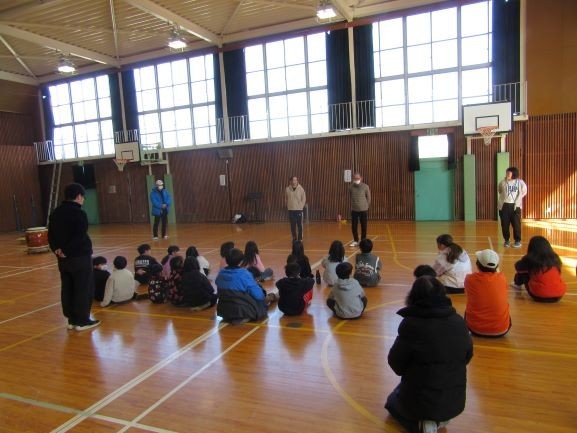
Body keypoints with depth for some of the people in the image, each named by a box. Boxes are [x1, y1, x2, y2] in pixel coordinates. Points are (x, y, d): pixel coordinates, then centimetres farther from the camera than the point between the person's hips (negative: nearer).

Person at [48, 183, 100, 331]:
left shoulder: (56, 213, 10)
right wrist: (66, 251, -14)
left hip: (63, 258, 8)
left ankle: (72, 320, 21)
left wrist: (56, 249, 1)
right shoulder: (79, 213, -15)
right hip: (80, 257, -8)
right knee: (83, 289, 2)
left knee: (67, 289, 13)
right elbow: (80, 237, -22)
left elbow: (51, 235, 11)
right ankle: (82, 321, 8)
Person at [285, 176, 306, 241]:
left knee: (300, 225, -1)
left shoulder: (301, 189, -6)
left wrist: (301, 206, -3)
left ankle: (300, 238, 11)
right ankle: (294, 238, 19)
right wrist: (288, 206, 6)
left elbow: (304, 199, 1)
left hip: (299, 210, -2)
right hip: (291, 210, 2)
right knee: (293, 226, 7)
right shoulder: (287, 189, -2)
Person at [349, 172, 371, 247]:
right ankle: (355, 241, 21)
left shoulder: (365, 187, -8)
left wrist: (366, 206, 5)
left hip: (364, 210, -1)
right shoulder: (351, 187, -4)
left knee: (363, 227, 4)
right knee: (354, 227, 4)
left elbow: (369, 198, 3)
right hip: (354, 210, 1)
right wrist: (352, 206, 8)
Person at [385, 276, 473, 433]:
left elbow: (396, 364, -11)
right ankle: (439, 419, 12)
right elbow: (467, 357, 7)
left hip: (420, 400, -5)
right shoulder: (459, 322, -8)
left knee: (393, 401, 28)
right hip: (456, 400, 5)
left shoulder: (411, 324, -22)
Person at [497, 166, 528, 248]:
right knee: (504, 224, 3)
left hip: (515, 206, -1)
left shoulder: (520, 182, 3)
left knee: (516, 224, 0)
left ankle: (518, 241, 12)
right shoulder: (503, 182, 6)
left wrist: (516, 202, -1)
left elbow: (523, 193, 6)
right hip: (504, 205, 1)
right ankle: (506, 240, 17)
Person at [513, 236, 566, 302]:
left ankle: (517, 284, 42)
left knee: (523, 271, 15)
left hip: (540, 296, -4)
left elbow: (517, 267, 10)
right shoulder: (555, 258, 2)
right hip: (559, 295, 4)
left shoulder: (529, 259, -9)